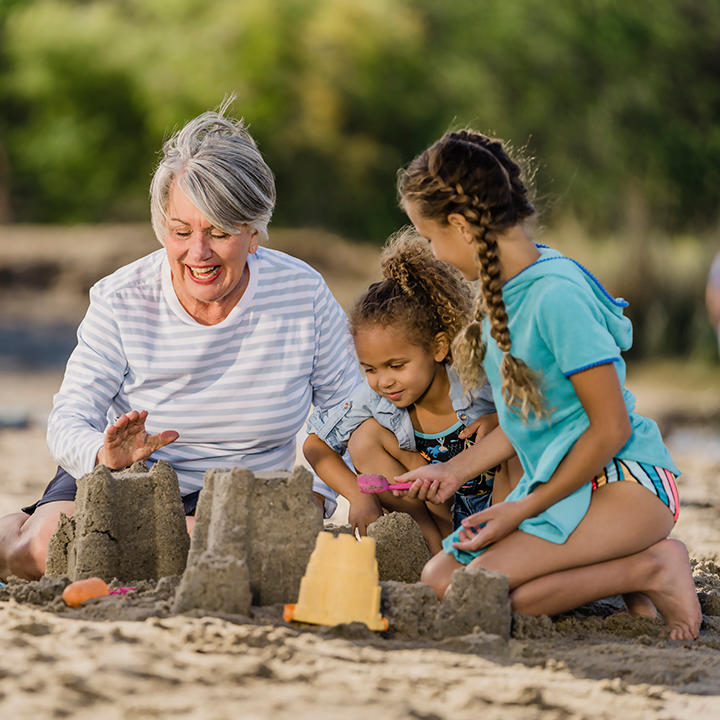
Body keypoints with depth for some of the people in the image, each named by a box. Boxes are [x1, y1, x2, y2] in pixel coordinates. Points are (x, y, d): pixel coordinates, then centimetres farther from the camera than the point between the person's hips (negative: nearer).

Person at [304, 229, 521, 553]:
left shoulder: (478, 384, -25)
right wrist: (359, 495, -14)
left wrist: (502, 421, -34)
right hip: (444, 512, 4)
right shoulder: (373, 399, -12)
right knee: (364, 437, -13)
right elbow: (315, 443, 1)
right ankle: (437, 542, -15)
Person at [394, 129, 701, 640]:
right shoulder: (503, 288, 9)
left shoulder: (556, 295, -20)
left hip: (625, 484, -10)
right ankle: (620, 569, -1)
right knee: (438, 578, -6)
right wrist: (456, 469, 17)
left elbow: (612, 427, -19)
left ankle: (650, 569, -10)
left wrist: (526, 509, -12)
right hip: (560, 484, 10)